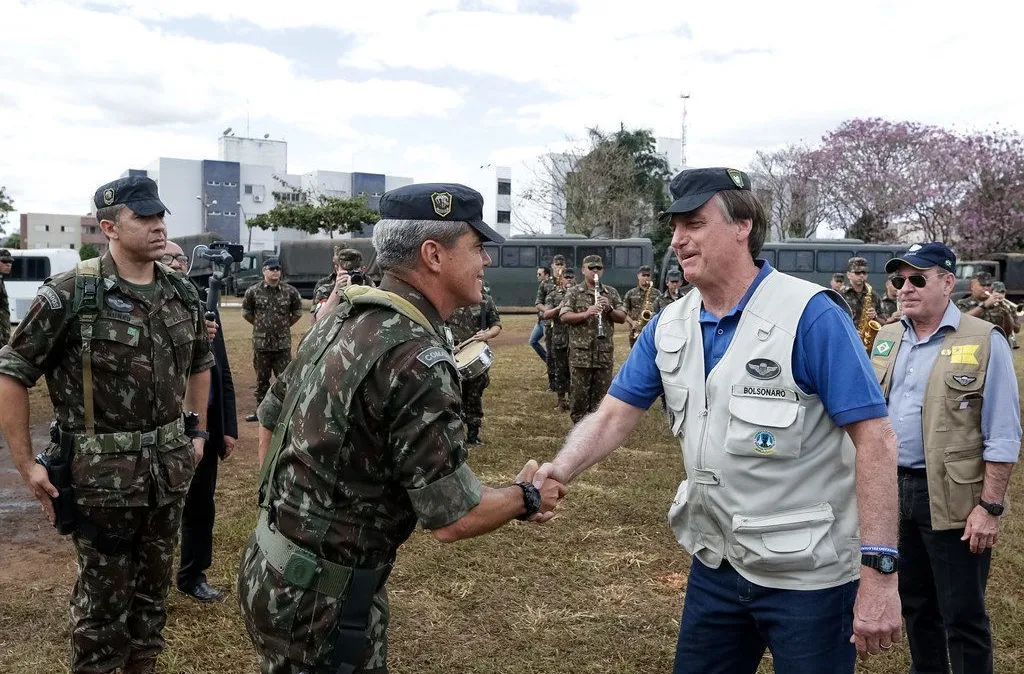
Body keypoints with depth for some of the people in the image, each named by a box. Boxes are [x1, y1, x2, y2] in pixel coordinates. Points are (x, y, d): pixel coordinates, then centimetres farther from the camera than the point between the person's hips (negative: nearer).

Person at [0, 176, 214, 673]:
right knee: (102, 596, 9)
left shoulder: (183, 294, 3)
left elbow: (200, 364, 20)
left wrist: (197, 430, 17)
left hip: (169, 469, 5)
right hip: (101, 475, -5)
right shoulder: (70, 294, -13)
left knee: (154, 586, 18)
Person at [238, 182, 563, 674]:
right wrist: (527, 498, -4)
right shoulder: (417, 358, -25)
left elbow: (270, 420, 13)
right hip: (321, 594, -8)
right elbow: (452, 519, -22)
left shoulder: (341, 317, 3)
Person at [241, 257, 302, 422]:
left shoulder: (290, 291, -1)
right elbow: (246, 312, 13)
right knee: (261, 379, 11)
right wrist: (260, 324, 13)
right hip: (261, 343, 1)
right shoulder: (253, 291, -1)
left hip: (283, 344, -1)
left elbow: (297, 312, 13)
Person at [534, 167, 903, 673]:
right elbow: (613, 415, 3)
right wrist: (557, 473, -16)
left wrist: (879, 571, -23)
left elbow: (874, 438, -19)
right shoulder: (669, 326, 1)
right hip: (715, 564, 6)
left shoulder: (810, 315, -18)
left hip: (807, 573, -5)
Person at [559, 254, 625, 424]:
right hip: (580, 354, -3)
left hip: (605, 354, 3)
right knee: (579, 394, 2)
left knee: (601, 396, 8)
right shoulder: (573, 292, 3)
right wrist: (585, 314, -22)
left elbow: (622, 318, 7)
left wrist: (609, 308, -12)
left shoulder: (611, 292, 11)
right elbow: (564, 316, -7)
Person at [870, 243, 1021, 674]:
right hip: (893, 488, 6)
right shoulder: (886, 339, 8)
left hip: (952, 497, -5)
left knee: (963, 615, 4)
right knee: (914, 603, 19)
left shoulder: (984, 342, -9)